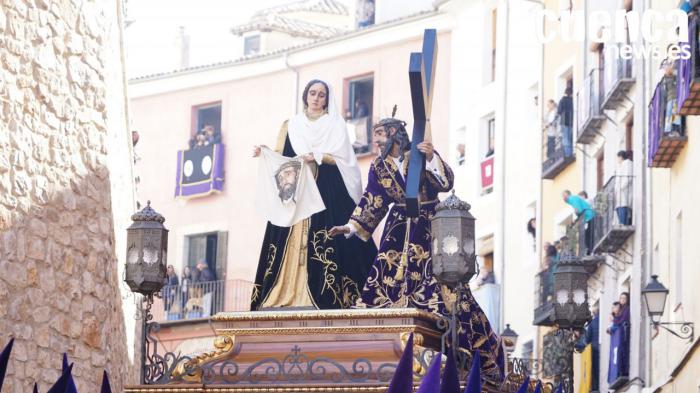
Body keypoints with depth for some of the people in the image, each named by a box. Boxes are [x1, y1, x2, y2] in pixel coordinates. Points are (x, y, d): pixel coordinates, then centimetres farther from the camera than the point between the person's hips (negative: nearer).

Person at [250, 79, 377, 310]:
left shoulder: (335, 124, 9)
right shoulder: (291, 125, 17)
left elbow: (342, 159, -1)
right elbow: (279, 155, 9)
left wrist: (318, 156, -15)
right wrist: (263, 153, -10)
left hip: (327, 193, -2)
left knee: (326, 245, -12)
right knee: (291, 245, -7)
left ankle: (325, 298, -15)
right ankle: (287, 297, -10)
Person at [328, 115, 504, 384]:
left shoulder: (422, 154, -4)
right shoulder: (379, 167, 8)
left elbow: (446, 182, -13)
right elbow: (371, 204, 12)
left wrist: (431, 158, -26)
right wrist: (352, 227, 4)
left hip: (429, 230, -4)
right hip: (398, 232, 4)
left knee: (439, 282, -10)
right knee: (386, 280, -6)